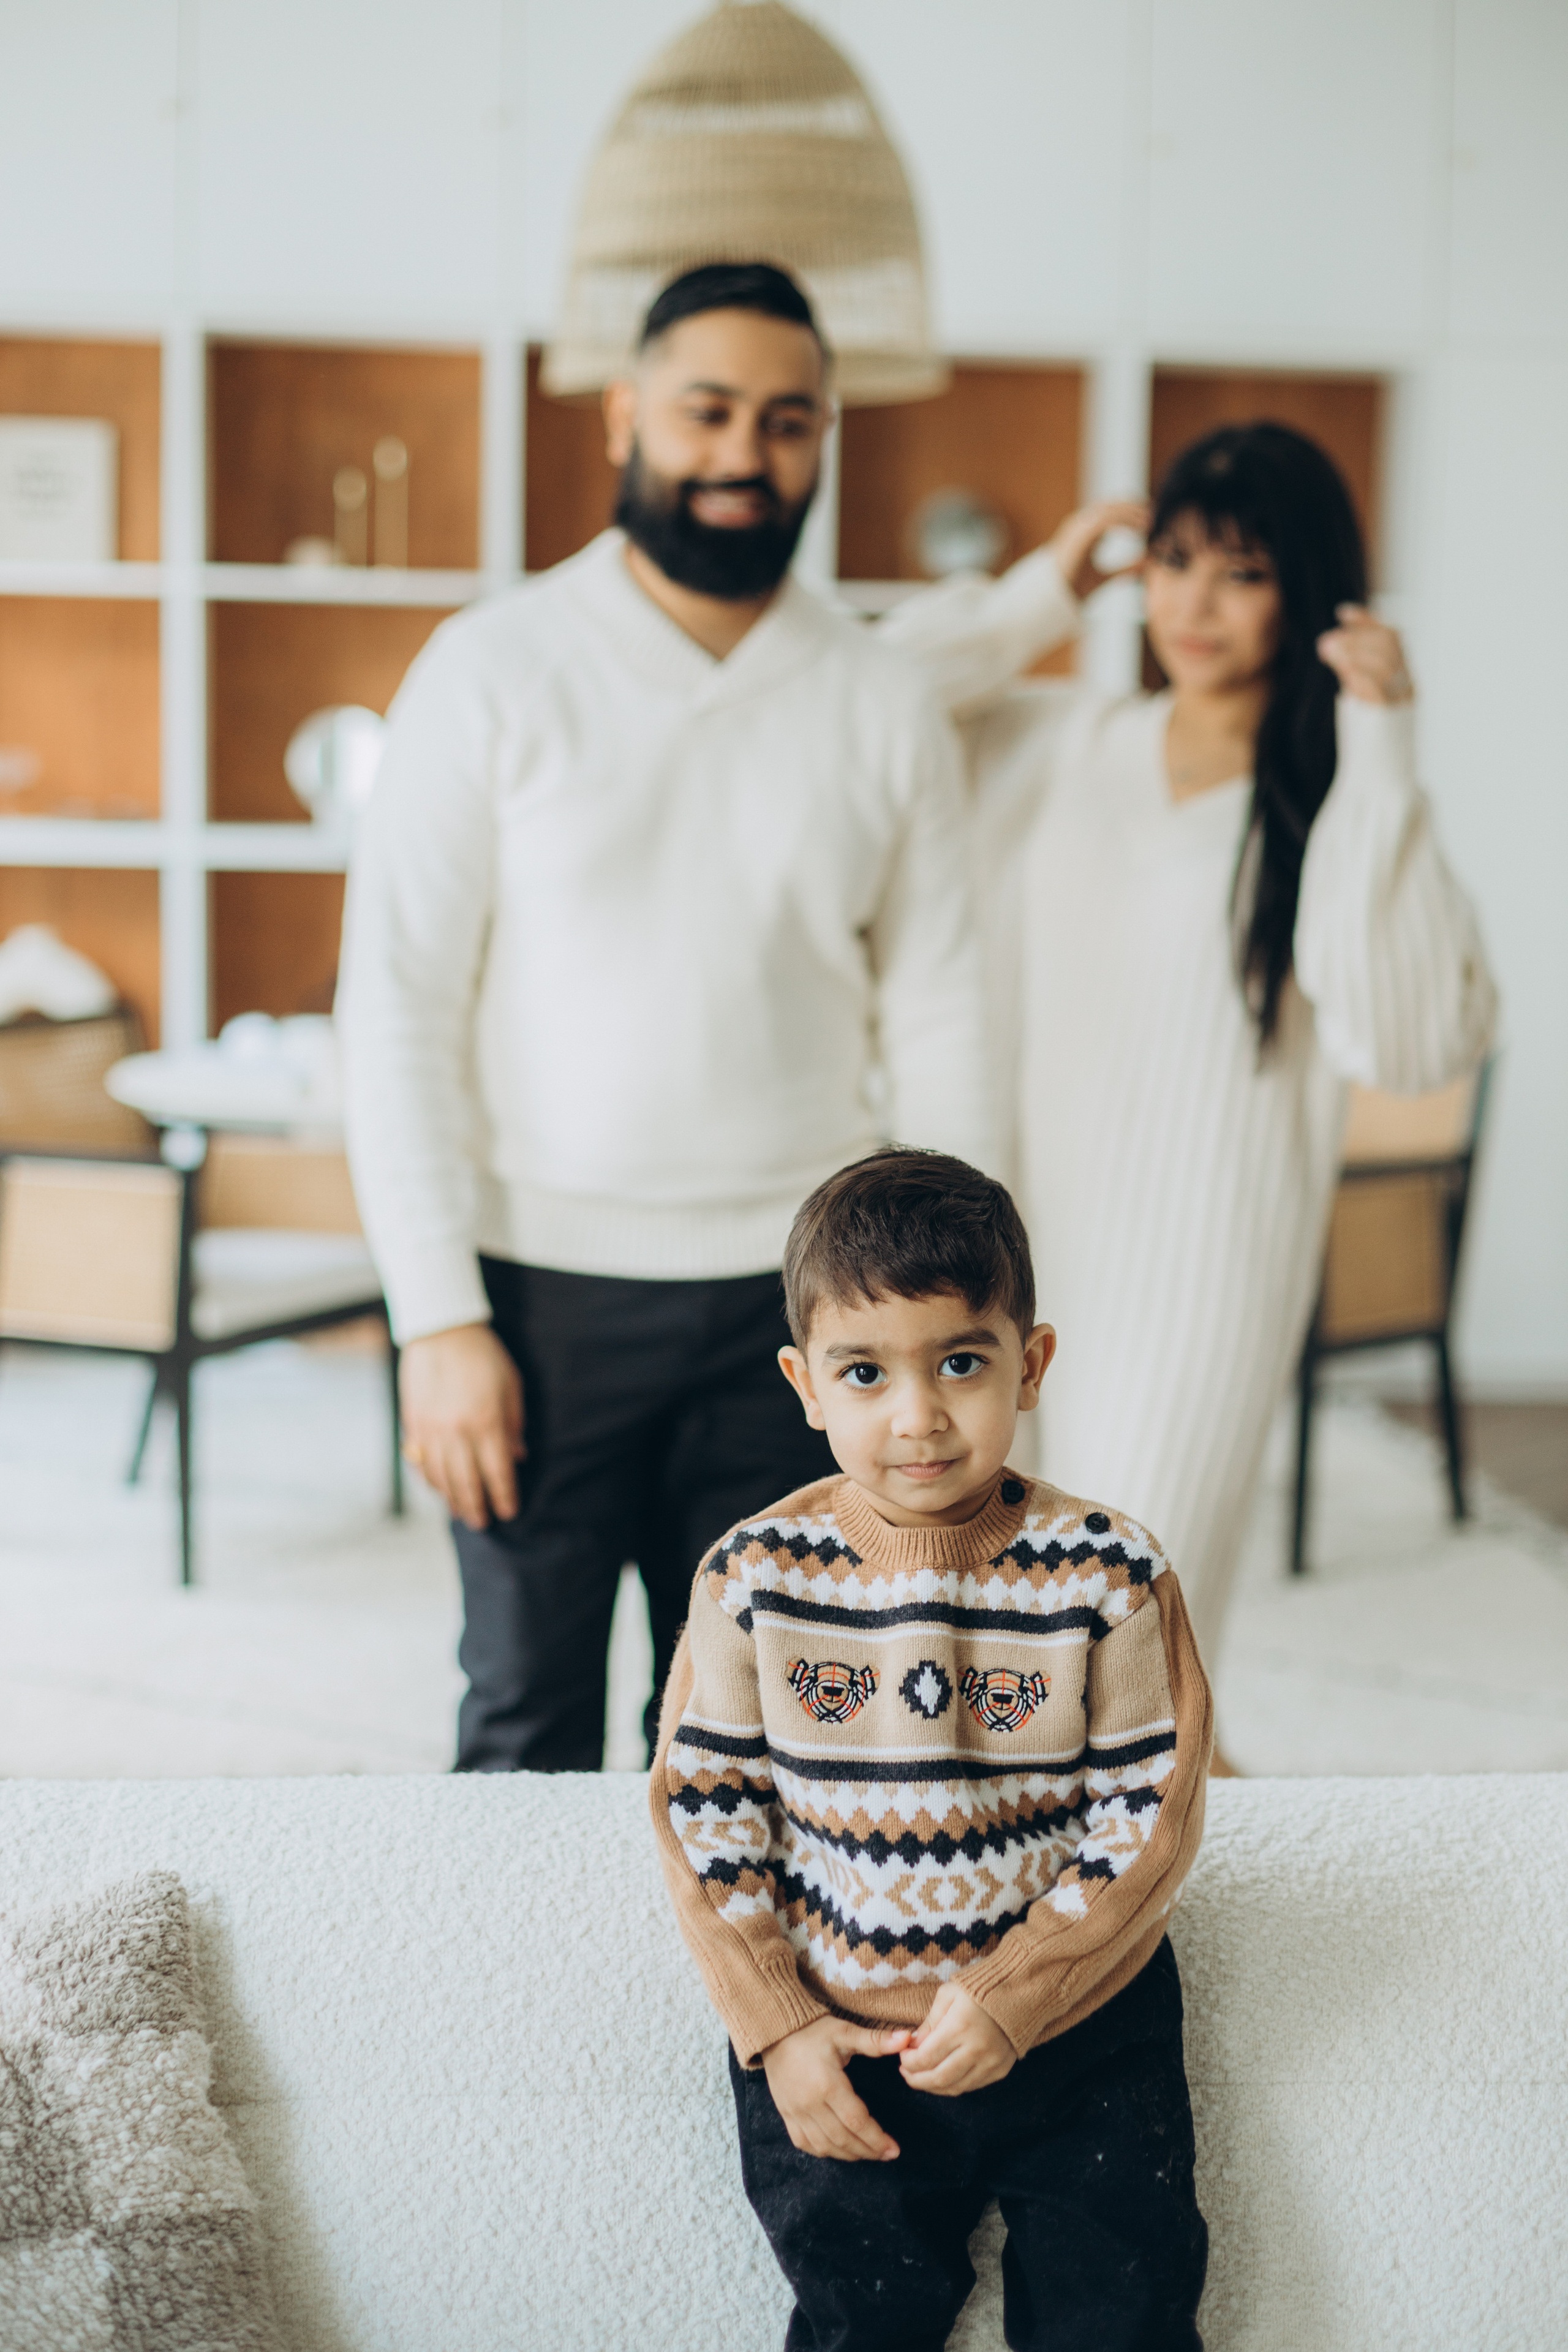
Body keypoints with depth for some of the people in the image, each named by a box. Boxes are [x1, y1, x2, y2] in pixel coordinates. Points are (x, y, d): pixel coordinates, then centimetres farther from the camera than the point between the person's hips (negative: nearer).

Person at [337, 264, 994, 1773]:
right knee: (531, 1733, 6)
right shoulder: (494, 672, -3)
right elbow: (398, 1009, -6)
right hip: (544, 1288, -2)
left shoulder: (885, 712, 4)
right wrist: (438, 1316, -11)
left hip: (788, 1296, 2)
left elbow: (933, 1032, 6)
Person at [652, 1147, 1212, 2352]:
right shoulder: (755, 1577, -7)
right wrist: (780, 2029, -7)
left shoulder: (1106, 1573, -10)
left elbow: (1151, 1814, -7)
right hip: (830, 2023, 0)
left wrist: (1010, 2000, -14)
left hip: (1067, 2010, 0)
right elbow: (703, 1810, -1)